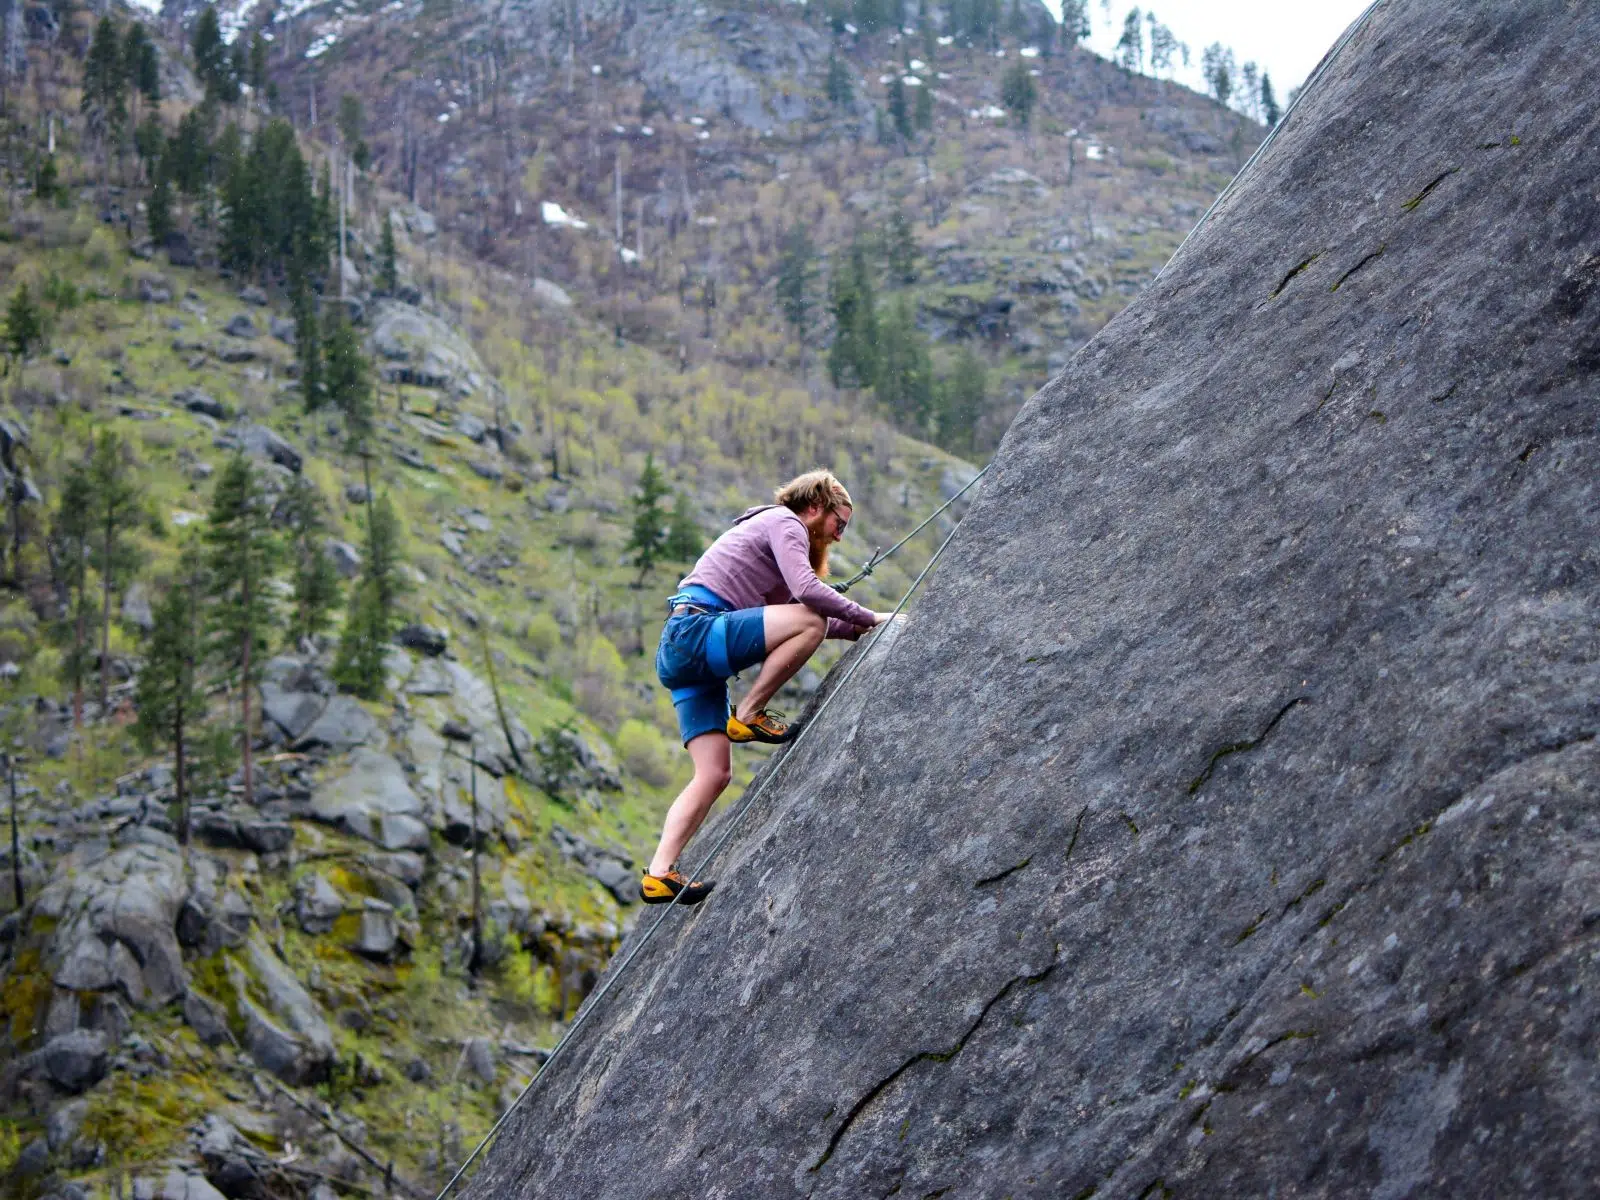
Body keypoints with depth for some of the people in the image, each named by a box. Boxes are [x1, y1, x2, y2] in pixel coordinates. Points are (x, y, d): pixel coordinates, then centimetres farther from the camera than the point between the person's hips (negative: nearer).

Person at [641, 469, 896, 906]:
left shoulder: (778, 529, 31)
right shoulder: (783, 521, 1)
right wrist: (869, 618, -8)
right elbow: (806, 589, -16)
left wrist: (858, 629, 18)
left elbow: (793, 607, 28)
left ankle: (659, 874, -5)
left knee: (714, 773, 2)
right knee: (810, 621, -22)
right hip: (694, 629, -10)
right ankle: (747, 715, -11)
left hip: (678, 654, 10)